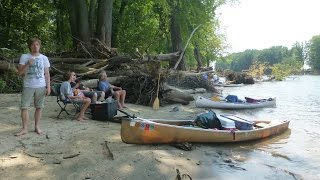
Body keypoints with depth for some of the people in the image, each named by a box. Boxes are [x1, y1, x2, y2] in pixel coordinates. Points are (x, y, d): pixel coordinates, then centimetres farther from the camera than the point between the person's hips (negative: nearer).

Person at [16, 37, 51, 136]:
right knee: (24, 107, -2)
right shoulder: (24, 57, 2)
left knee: (39, 107, 6)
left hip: (41, 87, 1)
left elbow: (47, 74, 7)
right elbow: (19, 72, -1)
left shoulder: (44, 58, 6)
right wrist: (27, 64, -16)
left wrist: (48, 87, 0)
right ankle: (24, 128, 8)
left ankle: (37, 127, 17)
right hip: (28, 86, -1)